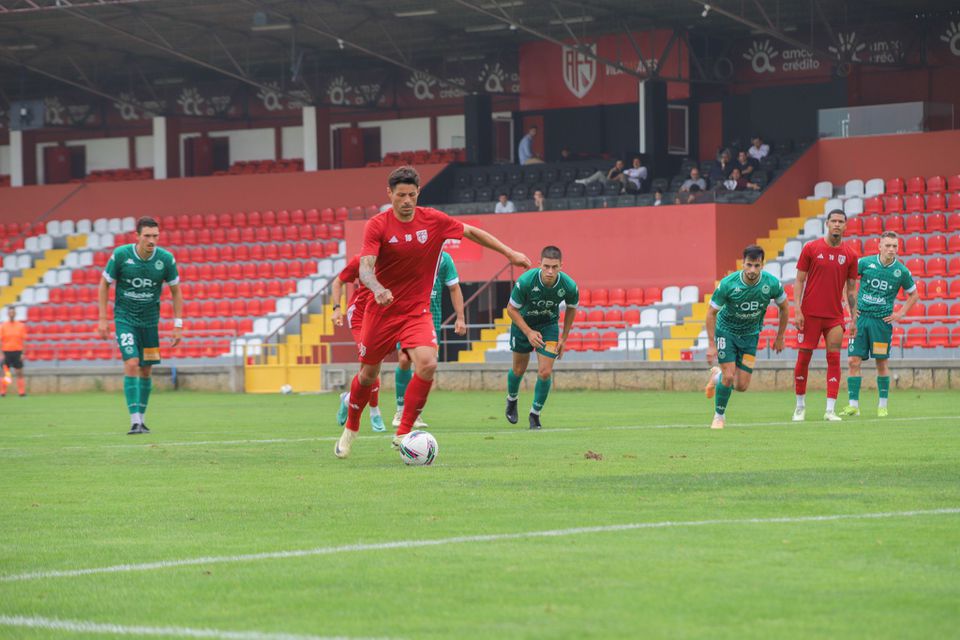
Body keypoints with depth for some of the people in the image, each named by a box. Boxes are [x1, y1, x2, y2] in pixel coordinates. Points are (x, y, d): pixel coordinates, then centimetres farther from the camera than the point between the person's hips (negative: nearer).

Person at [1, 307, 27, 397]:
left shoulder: (21, 326, 3)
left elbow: (23, 340, 4)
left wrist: (23, 353, -4)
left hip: (17, 351, 0)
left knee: (19, 373, -1)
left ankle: (21, 392, 1)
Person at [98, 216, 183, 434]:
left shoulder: (166, 259, -10)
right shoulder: (121, 255, -15)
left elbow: (176, 291, 3)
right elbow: (104, 284, -2)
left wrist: (178, 326, 0)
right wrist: (103, 319, -5)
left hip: (150, 319, 3)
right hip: (125, 318, -3)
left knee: (146, 370, 7)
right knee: (132, 363, -18)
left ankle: (141, 418, 22)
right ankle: (135, 421, -20)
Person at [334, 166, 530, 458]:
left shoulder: (433, 220, -5)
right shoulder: (377, 226, -13)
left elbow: (472, 232, 10)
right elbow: (365, 268, -24)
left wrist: (510, 253, 10)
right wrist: (377, 289, -46)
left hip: (417, 311, 1)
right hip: (381, 311, -1)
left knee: (427, 364, -23)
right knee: (368, 374, 9)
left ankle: (403, 434, -12)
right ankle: (350, 429, 37)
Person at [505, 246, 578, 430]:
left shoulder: (569, 286, -26)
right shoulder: (525, 281, -33)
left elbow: (571, 308, -2)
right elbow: (511, 309, -17)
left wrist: (563, 338, 0)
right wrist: (528, 332, -25)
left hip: (549, 325, 1)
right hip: (523, 323, -1)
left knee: (545, 373, -11)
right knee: (519, 369, 13)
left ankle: (535, 414, 9)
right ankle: (512, 399, 45)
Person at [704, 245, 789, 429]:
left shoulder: (772, 283, -20)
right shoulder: (728, 284, -25)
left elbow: (784, 307, 0)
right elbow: (712, 312, -13)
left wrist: (780, 338, 5)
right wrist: (711, 345, -15)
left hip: (750, 334, 2)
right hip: (726, 330, -2)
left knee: (742, 386, -1)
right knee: (729, 376, -14)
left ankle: (717, 376, 33)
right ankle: (719, 415, 11)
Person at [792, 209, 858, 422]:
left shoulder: (850, 255, 5)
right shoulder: (811, 248, 0)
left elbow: (851, 289, 10)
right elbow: (799, 281, 1)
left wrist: (854, 319, 6)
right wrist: (797, 310, -7)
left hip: (835, 316, 2)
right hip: (810, 314, -2)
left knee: (834, 359, -5)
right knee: (803, 358, 1)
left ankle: (830, 409, -3)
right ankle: (800, 406, 14)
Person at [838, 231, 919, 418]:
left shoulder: (902, 271, -1)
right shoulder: (865, 263, -2)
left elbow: (914, 295, 14)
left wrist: (900, 314, 4)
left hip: (882, 320, -1)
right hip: (860, 317, 1)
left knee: (881, 363, 3)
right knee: (853, 361, -4)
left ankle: (882, 405, 15)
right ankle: (853, 405, 1)